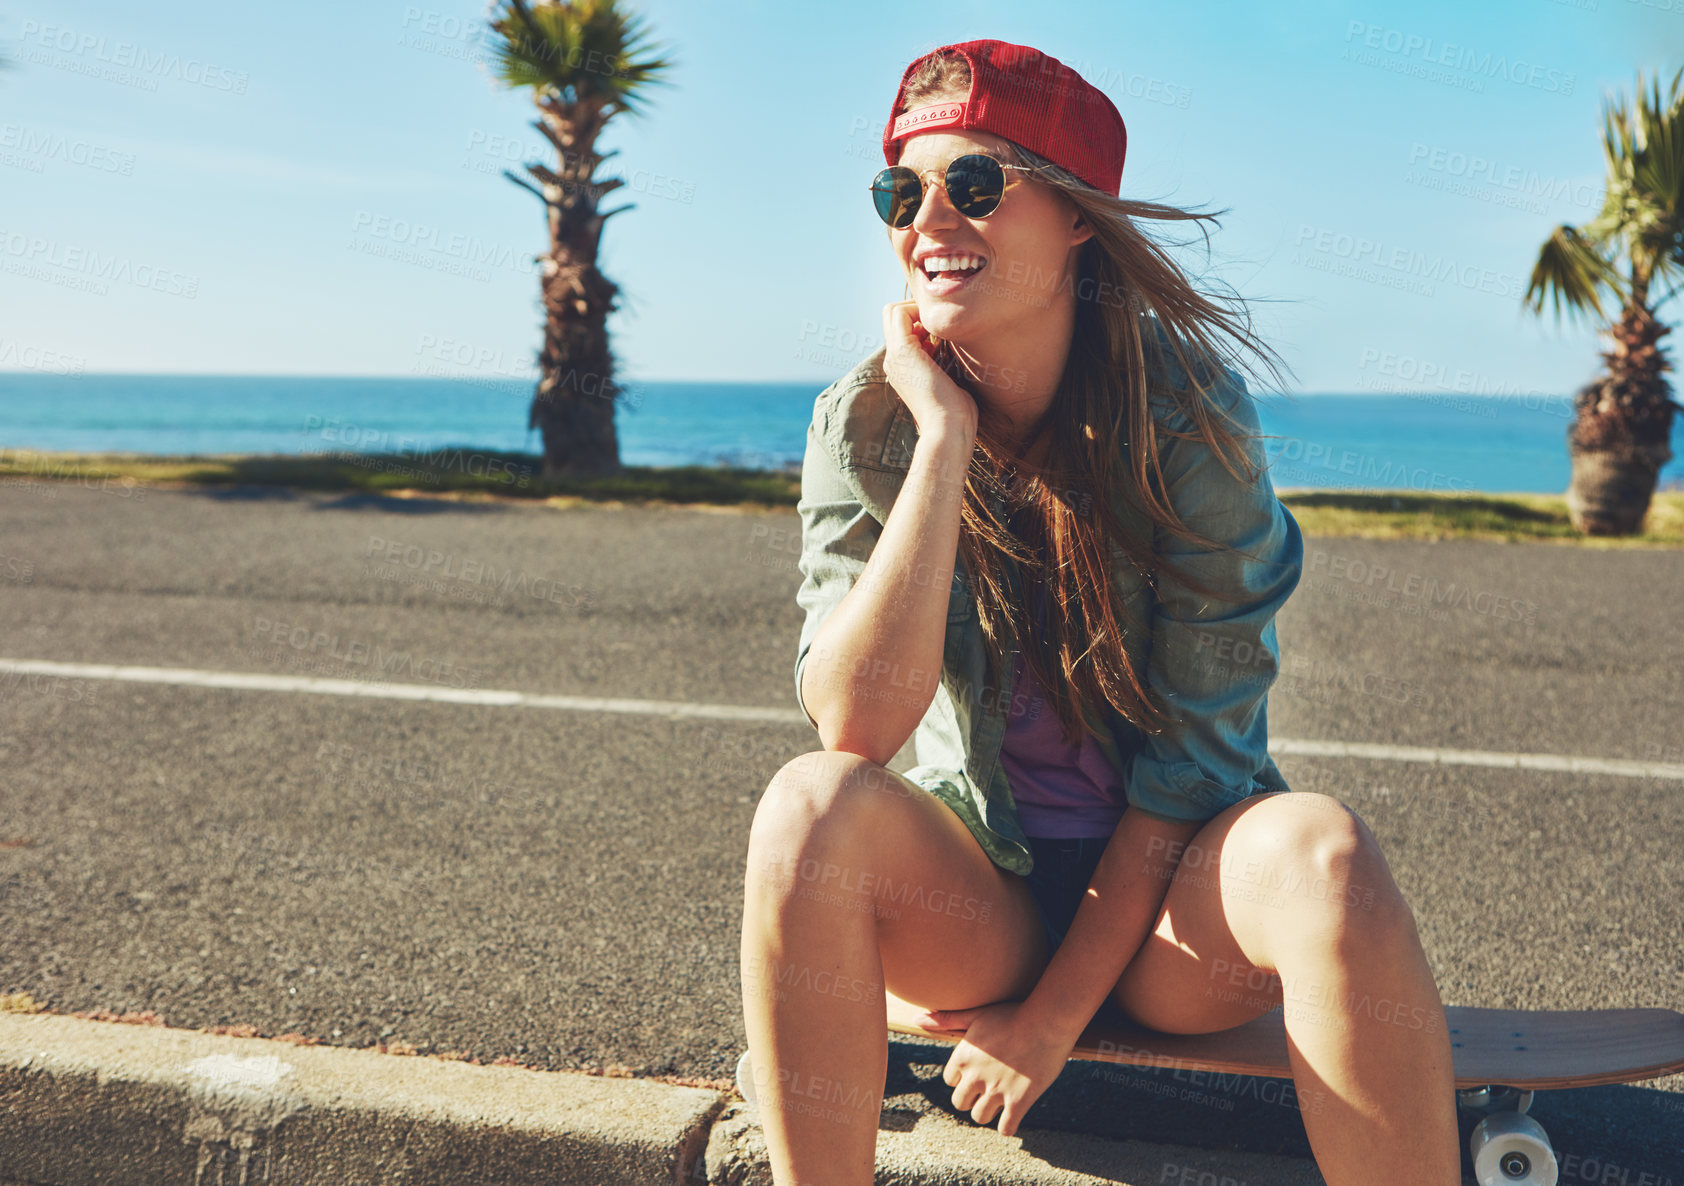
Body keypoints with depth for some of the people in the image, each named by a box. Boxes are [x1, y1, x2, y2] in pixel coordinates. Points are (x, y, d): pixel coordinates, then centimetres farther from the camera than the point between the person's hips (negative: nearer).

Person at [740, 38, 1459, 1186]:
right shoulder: (866, 424, -9)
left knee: (1319, 847, -32)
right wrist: (945, 437, -25)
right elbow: (855, 723, -23)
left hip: (1171, 892, -1)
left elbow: (1198, 747, -12)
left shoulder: (1190, 412, -12)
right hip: (969, 894, 1)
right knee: (813, 803, -30)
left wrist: (1058, 1013, -15)